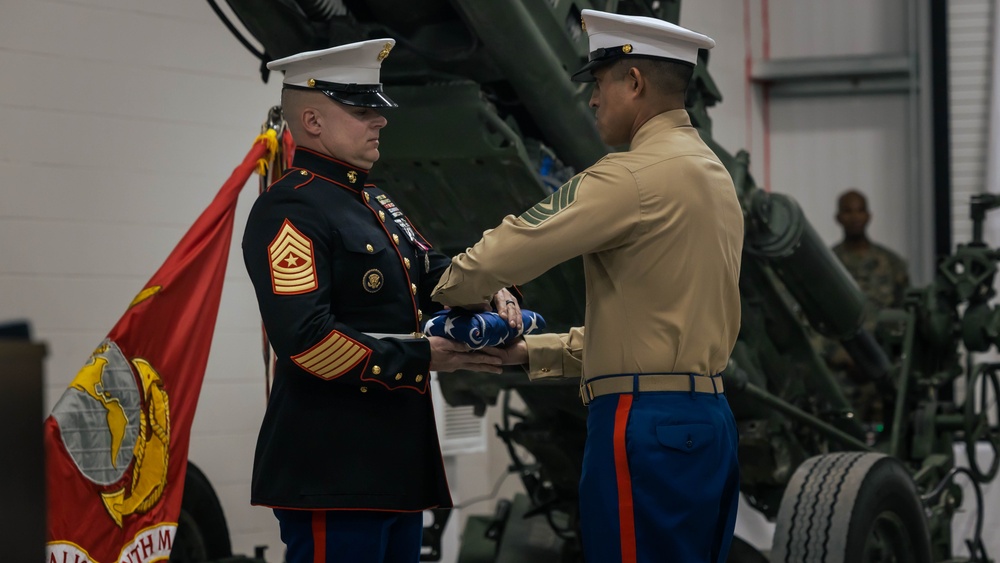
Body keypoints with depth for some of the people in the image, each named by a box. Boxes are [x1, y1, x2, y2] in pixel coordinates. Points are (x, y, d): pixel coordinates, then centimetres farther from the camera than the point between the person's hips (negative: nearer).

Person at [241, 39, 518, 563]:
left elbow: (431, 271, 24)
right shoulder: (289, 210, -13)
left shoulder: (376, 203, 18)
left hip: (395, 461, 10)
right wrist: (423, 356, -17)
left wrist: (488, 294, 1)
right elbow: (305, 339, -22)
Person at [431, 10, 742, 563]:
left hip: (647, 422, -10)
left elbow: (504, 254, -14)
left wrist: (448, 288, 7)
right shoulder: (714, 174, 18)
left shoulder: (636, 175, -13)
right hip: (709, 418, 10)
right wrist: (531, 352, 21)